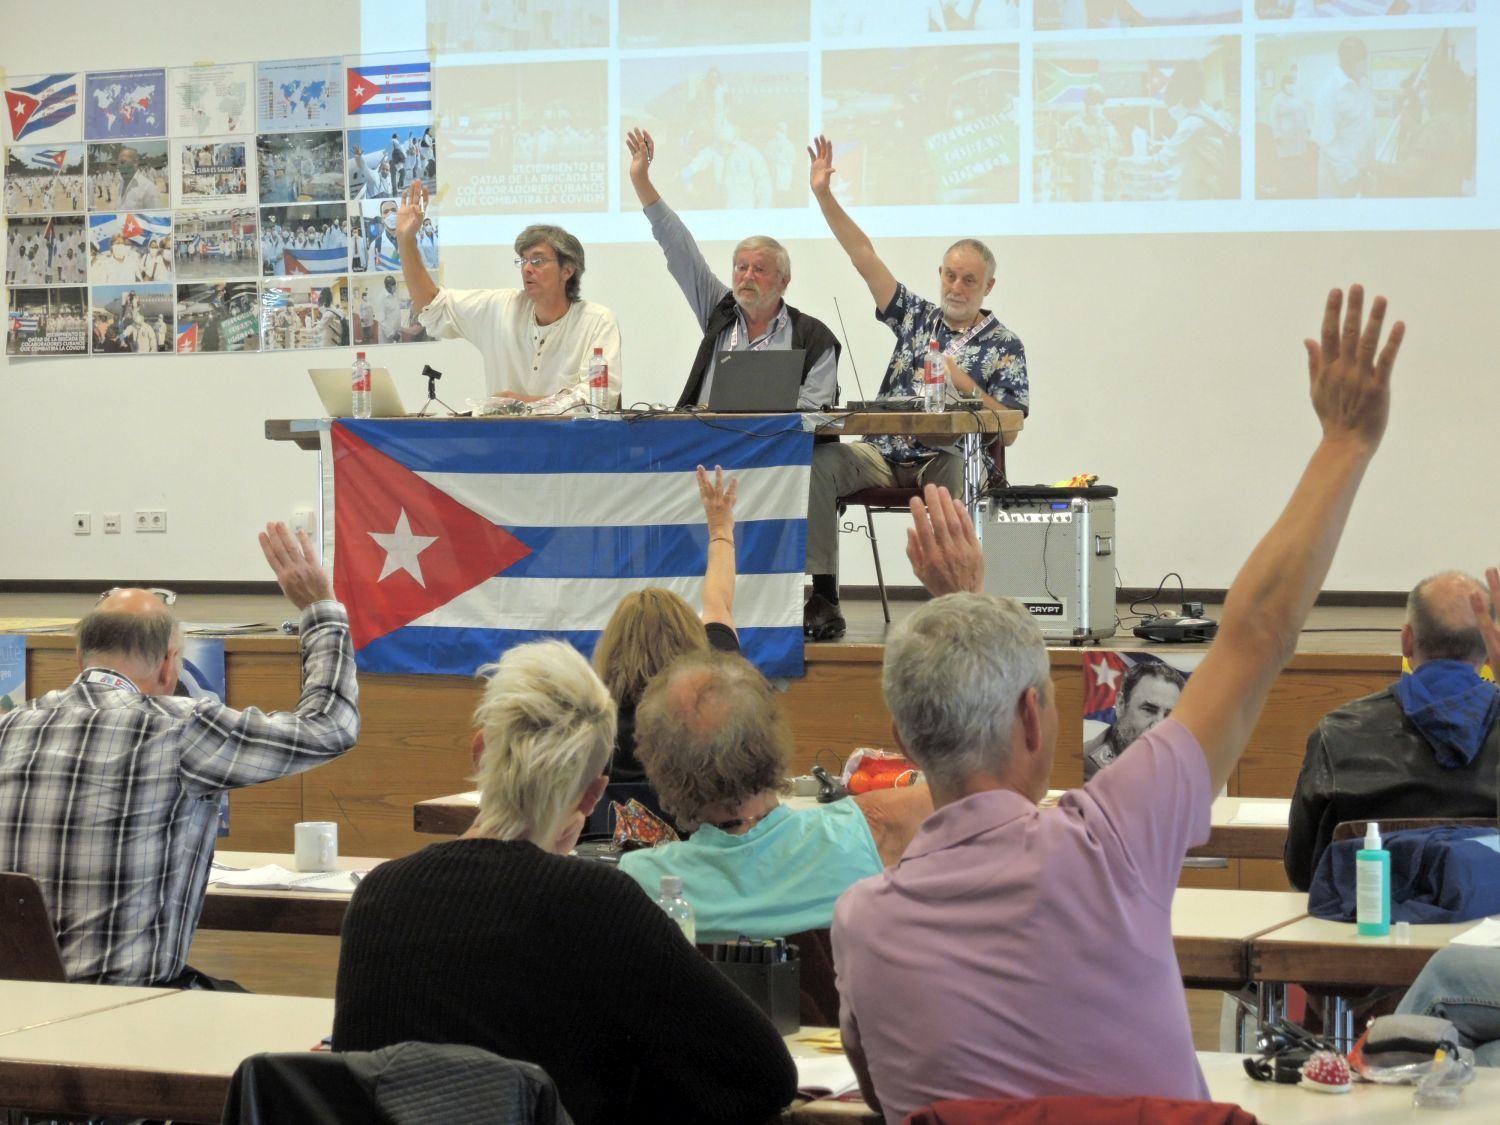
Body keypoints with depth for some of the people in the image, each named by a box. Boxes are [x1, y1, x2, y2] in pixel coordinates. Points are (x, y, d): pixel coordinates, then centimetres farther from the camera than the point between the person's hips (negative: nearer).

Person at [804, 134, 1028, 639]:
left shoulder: (1004, 346, 6)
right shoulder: (916, 316, 15)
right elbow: (864, 256, 11)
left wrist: (965, 387, -15)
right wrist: (824, 195, 5)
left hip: (945, 459, -3)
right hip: (883, 454, 3)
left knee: (959, 467, -39)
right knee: (820, 461, -26)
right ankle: (823, 594, -28)